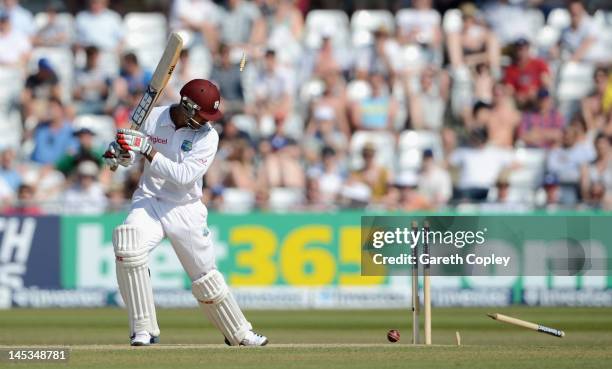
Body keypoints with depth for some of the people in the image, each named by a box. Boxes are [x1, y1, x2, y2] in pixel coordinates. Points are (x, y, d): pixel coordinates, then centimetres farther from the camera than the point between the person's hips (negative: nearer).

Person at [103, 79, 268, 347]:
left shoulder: (208, 136, -13)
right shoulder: (152, 118, -7)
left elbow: (183, 176, -24)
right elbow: (128, 158, 5)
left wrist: (147, 149, -30)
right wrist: (119, 152, -19)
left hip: (186, 210, 0)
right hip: (149, 201, 0)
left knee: (205, 277, 8)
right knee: (128, 246, -28)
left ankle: (238, 333, 32)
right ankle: (144, 330, -21)